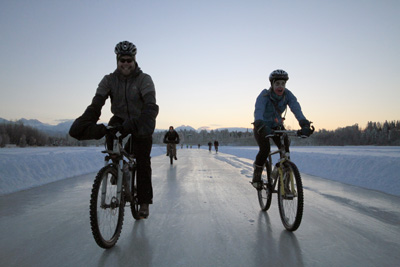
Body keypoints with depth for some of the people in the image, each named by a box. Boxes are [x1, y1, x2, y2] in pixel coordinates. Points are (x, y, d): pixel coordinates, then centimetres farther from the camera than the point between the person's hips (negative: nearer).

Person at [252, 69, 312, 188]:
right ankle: (257, 174, 2)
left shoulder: (288, 95, -17)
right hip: (262, 126, -3)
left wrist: (305, 125, -50)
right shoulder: (264, 95, -27)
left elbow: (296, 109, -32)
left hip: (277, 126, 3)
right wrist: (262, 127, -62)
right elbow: (258, 111, -43)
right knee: (265, 149, -25)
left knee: (285, 148, -18)